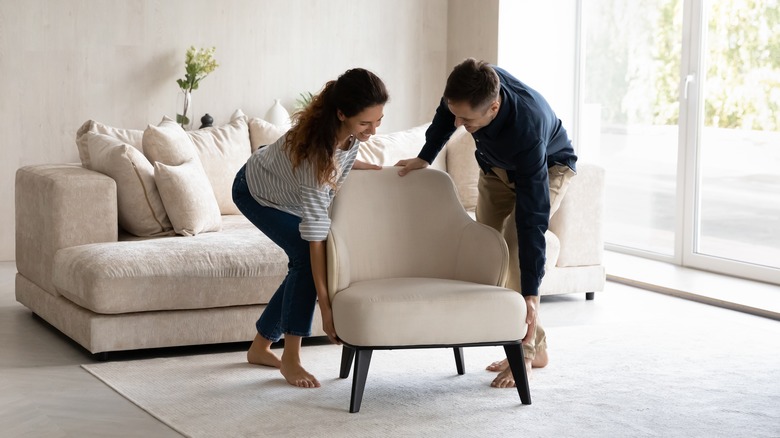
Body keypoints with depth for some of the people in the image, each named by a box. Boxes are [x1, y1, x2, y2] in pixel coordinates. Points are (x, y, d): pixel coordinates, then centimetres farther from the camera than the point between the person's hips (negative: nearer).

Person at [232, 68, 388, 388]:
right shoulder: (315, 151, -44)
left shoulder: (350, 131, -25)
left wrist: (374, 170, -14)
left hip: (290, 192, 7)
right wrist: (325, 306, -42)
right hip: (257, 193, -7)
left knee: (304, 265, -1)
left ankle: (260, 346, 16)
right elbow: (315, 235, -43)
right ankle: (290, 358, -13)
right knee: (306, 257, -23)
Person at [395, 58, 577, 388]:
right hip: (496, 165, 6)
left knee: (517, 240, -26)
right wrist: (425, 157, -2)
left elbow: (532, 221, -44)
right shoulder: (470, 88, -33)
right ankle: (536, 346, 9)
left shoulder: (526, 131, -46)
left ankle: (526, 348, -15)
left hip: (549, 166, -6)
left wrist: (530, 293, -44)